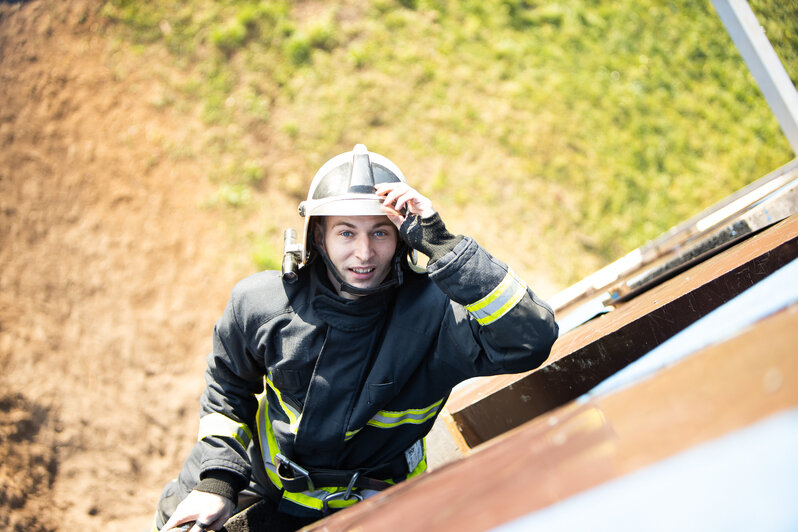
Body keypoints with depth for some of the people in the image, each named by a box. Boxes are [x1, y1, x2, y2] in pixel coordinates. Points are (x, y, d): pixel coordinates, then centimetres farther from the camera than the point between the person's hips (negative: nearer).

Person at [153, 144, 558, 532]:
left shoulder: (432, 313, -27)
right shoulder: (259, 302, -15)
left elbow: (532, 340, -43)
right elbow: (228, 389, 4)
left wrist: (443, 246, -44)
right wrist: (217, 482, -6)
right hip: (264, 488, 2)